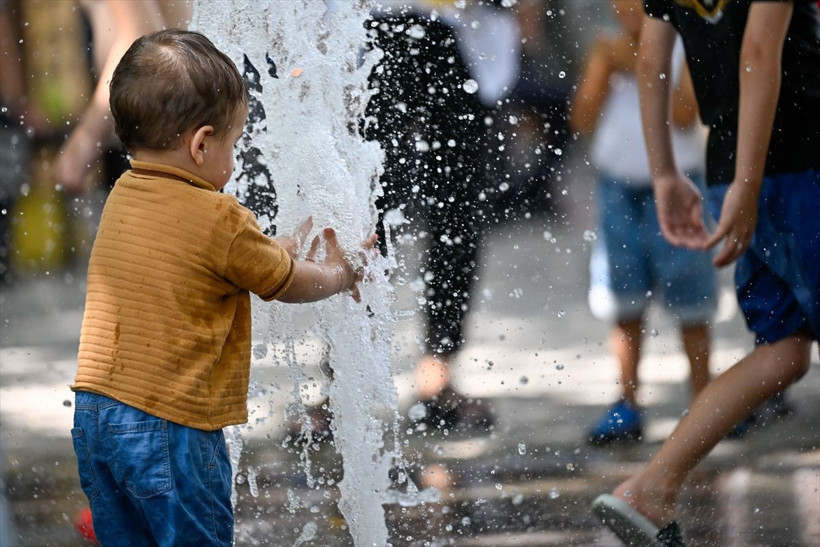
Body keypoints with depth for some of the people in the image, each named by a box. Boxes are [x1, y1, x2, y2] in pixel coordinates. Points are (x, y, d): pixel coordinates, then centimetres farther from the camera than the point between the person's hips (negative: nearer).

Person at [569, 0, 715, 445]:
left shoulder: (683, 49, -4)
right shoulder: (608, 52, 5)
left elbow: (684, 116, -16)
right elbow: (582, 121, -2)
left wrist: (640, 69, -19)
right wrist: (602, 67, -12)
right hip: (619, 187, 3)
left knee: (690, 307, 1)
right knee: (624, 305, 3)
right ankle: (626, 407, 8)